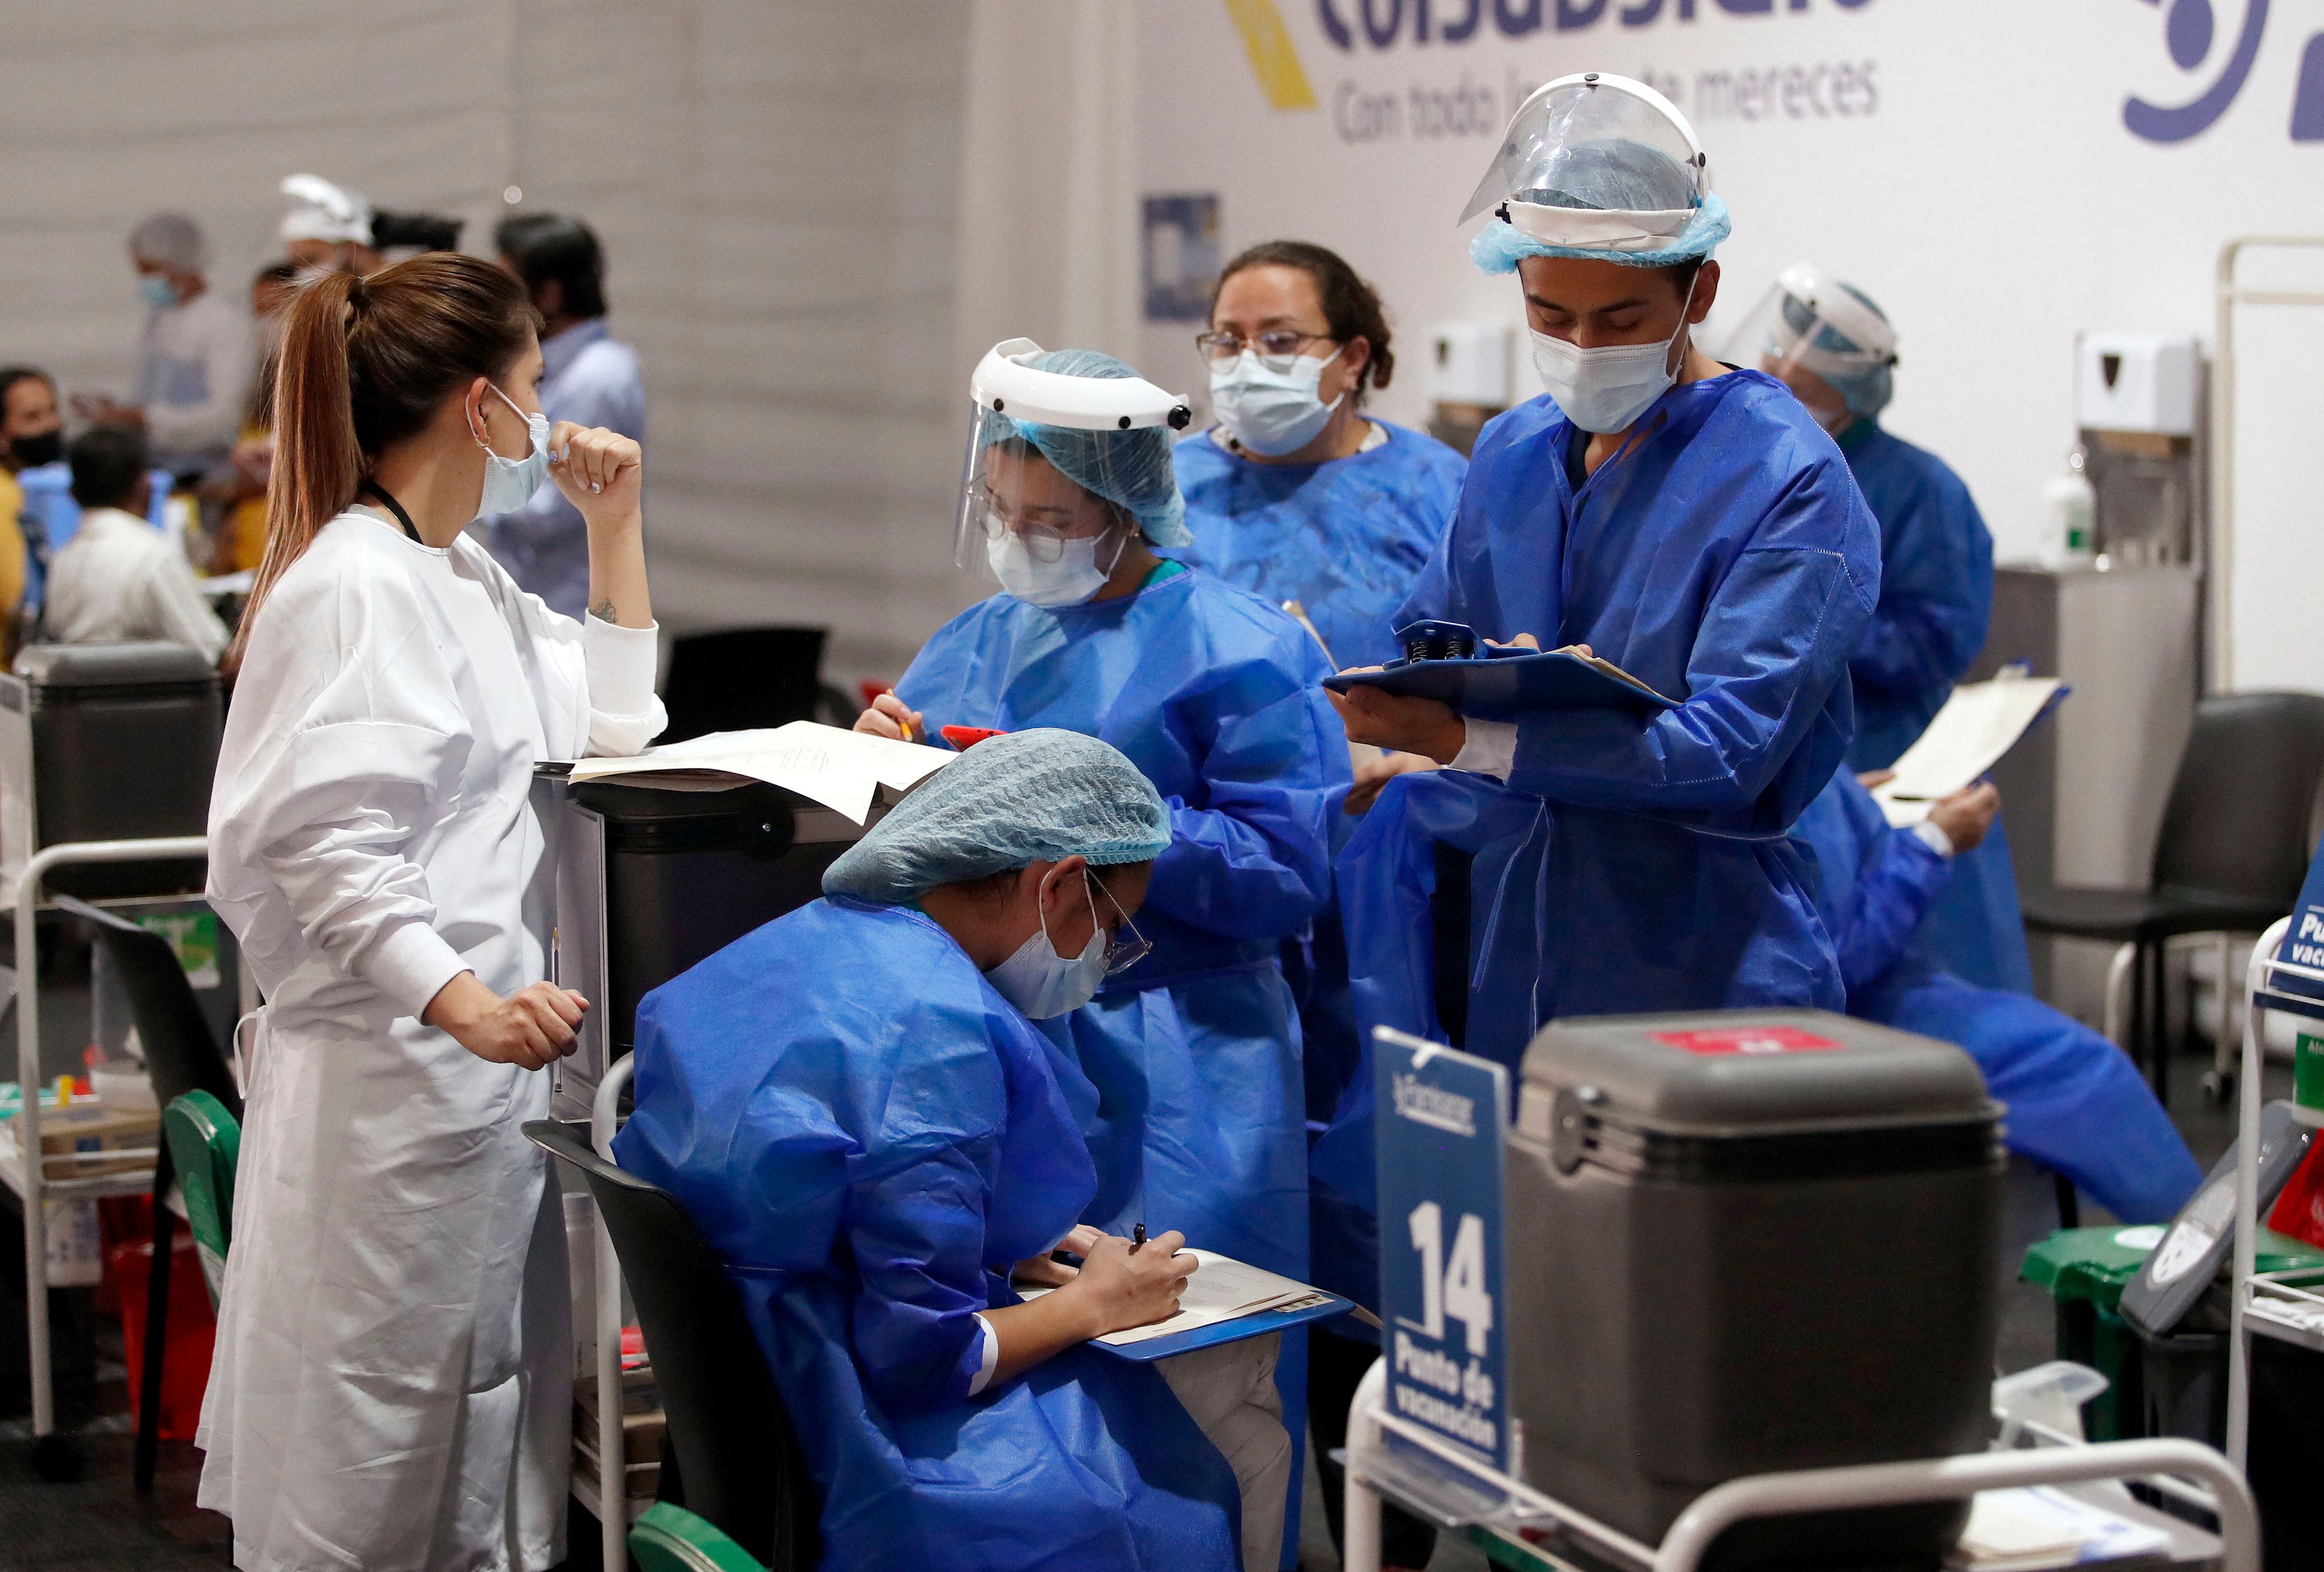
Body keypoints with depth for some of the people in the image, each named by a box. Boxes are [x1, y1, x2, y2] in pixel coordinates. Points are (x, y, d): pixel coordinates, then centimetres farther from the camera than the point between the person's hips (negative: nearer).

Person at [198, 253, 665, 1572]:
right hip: (392, 1069, -10)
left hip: (481, 1065, 10)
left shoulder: (461, 573, 17)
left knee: (495, 1408, 14)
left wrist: (615, 525, 19)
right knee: (382, 1465, -4)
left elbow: (611, 722, 27)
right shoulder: (359, 586, -16)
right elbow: (326, 847, -23)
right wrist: (463, 1002, -34)